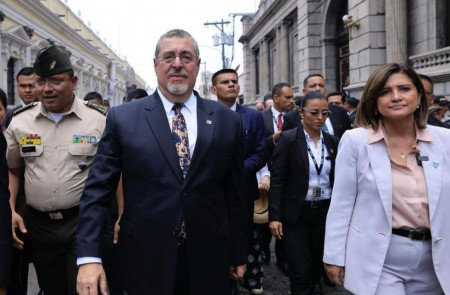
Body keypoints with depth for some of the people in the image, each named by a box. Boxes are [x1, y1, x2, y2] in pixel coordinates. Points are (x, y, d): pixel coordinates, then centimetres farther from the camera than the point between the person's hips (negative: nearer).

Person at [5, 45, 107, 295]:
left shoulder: (98, 120, -6)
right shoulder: (19, 121, 3)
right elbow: (12, 170, 13)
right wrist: (10, 211, 2)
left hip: (84, 222, -3)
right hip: (38, 225, 3)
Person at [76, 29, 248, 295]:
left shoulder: (227, 121, 1)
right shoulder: (122, 118, -3)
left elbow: (236, 193, 5)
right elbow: (97, 190, -4)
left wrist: (239, 254, 8)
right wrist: (89, 256, -12)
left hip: (209, 261, 1)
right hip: (146, 261, -1)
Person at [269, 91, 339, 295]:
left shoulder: (333, 142, 6)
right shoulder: (288, 139, -7)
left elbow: (336, 180, 9)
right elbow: (277, 180, -9)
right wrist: (274, 216, -14)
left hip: (325, 212, 4)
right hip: (295, 213, -4)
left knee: (319, 266, 14)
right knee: (301, 272, -1)